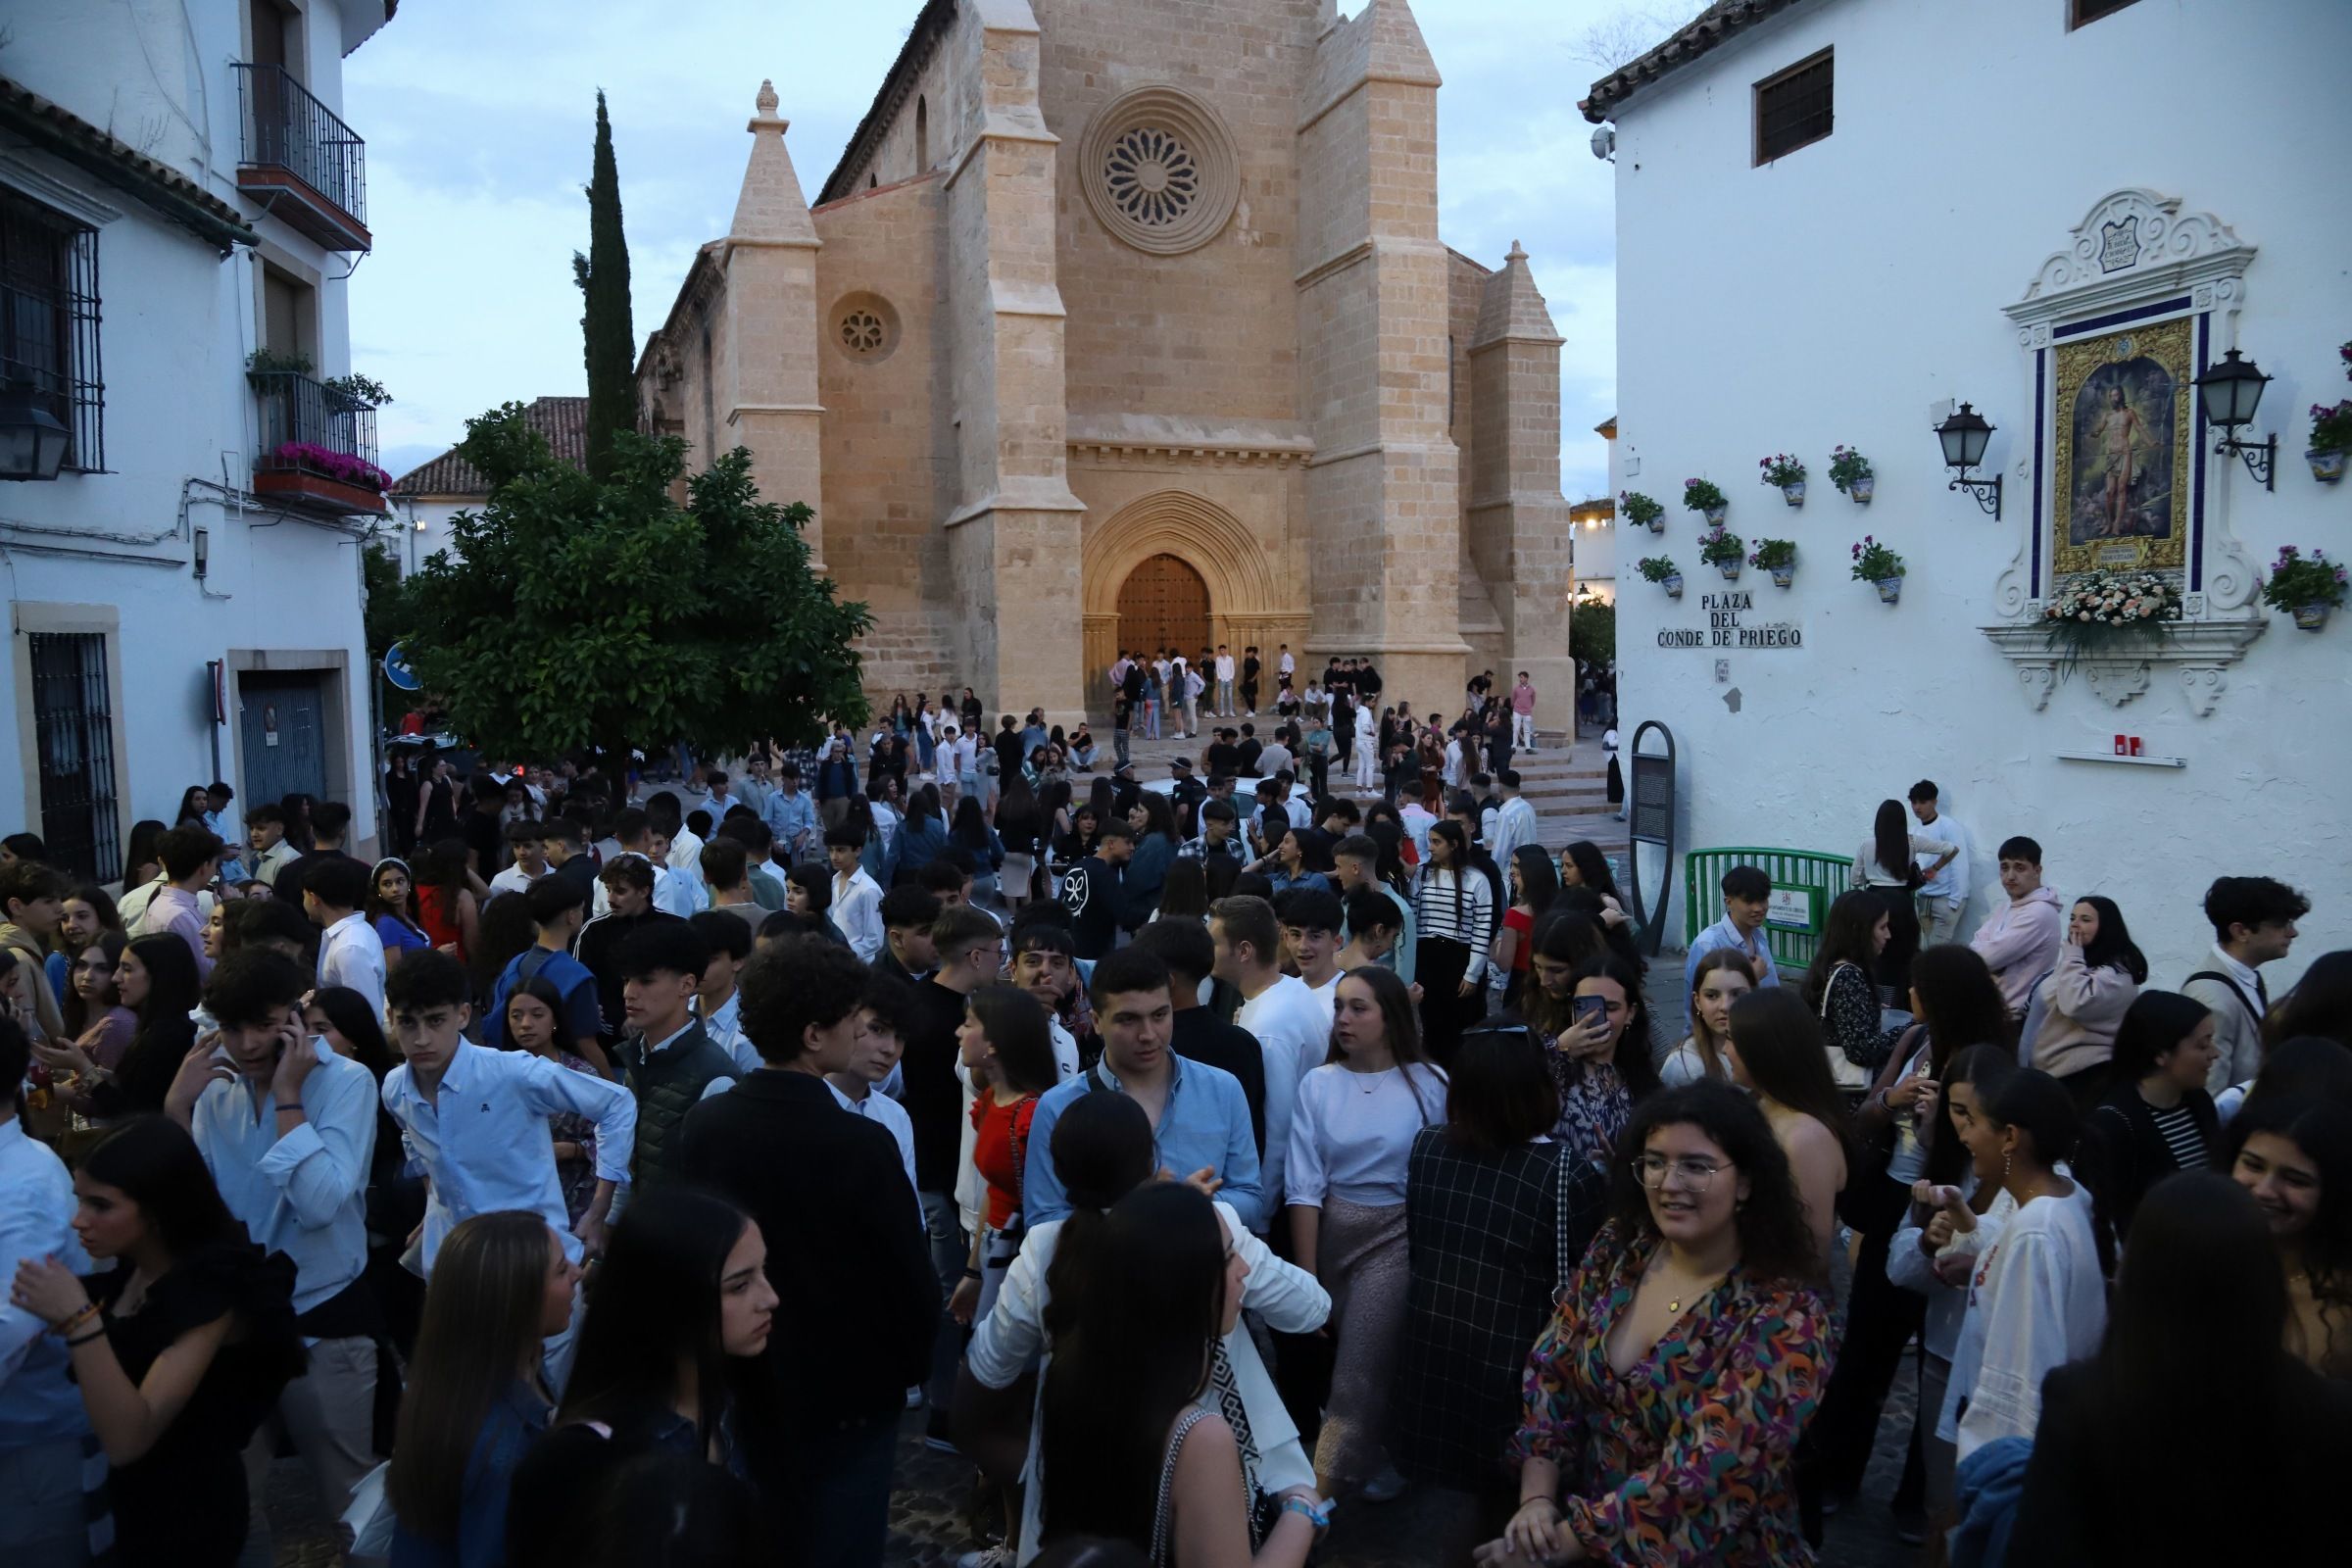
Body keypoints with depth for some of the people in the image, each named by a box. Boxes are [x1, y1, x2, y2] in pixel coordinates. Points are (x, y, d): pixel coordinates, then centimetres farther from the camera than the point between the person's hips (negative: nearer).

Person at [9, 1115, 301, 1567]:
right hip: (135, 1500, 8)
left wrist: (79, 1319, -37)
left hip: (187, 1517, -7)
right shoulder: (133, 1268, 0)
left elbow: (127, 1440, -30)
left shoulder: (209, 1289, -25)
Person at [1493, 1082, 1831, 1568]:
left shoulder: (1785, 1319, -16)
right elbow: (1551, 1369, 2)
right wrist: (1536, 1497, -9)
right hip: (1579, 1508, 4)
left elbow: (1703, 1471, -21)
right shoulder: (1617, 1248, -2)